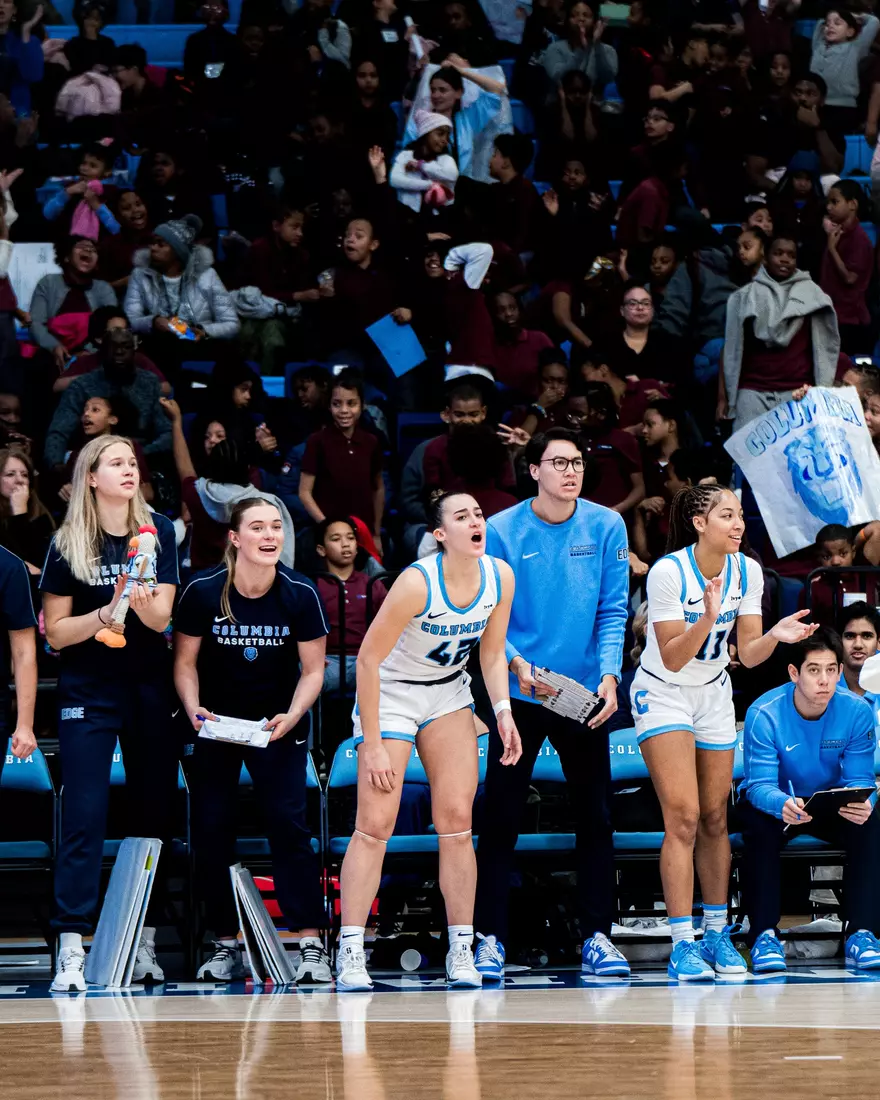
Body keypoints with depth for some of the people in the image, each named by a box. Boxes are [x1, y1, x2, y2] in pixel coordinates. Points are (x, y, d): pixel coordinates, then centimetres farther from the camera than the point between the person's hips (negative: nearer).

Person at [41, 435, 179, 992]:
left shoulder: (159, 531, 1)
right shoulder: (67, 544, -3)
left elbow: (162, 616, -6)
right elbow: (56, 632, -2)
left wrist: (143, 604, -28)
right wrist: (108, 613, -17)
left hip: (150, 689, 2)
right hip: (89, 691, -2)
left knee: (154, 813, 5)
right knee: (85, 816, -9)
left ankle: (145, 942, 14)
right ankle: (71, 951, -11)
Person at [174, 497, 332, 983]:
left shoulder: (300, 594, -13)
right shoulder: (202, 592, -14)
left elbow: (313, 670, -5)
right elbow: (185, 663, -3)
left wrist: (291, 716, -21)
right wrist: (194, 709, -20)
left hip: (278, 724, -1)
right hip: (216, 722, 1)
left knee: (288, 824, -13)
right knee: (211, 830, -2)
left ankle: (311, 945, -13)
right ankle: (225, 947, 8)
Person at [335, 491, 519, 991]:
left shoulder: (500, 577, -10)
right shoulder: (418, 582, -27)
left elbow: (492, 653, 5)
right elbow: (368, 658, -23)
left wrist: (503, 712, -10)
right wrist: (373, 745, -22)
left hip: (449, 695, 5)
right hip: (391, 692, -5)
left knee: (457, 822, -2)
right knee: (374, 826, -11)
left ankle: (462, 950, 3)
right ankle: (350, 954, -8)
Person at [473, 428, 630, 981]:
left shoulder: (606, 527, 0)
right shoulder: (501, 531, -5)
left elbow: (613, 610, -1)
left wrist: (609, 675, -14)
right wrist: (517, 664, -21)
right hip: (519, 695, -2)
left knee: (596, 817, 5)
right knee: (501, 819, -2)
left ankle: (597, 936, 13)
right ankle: (491, 939, 5)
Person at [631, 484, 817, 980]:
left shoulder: (748, 571, -8)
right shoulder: (668, 572, -23)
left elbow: (749, 655, -6)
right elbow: (673, 658, -24)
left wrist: (775, 636, -26)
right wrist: (708, 618, -39)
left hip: (714, 696, 5)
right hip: (663, 695, -5)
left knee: (715, 820, 9)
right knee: (684, 818, -15)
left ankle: (717, 932, 21)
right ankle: (683, 944, -13)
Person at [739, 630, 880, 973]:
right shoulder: (764, 714, -24)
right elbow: (760, 785, -27)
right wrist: (783, 805, -52)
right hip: (775, 802, -2)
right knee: (759, 828, -35)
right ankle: (763, 935, -29)